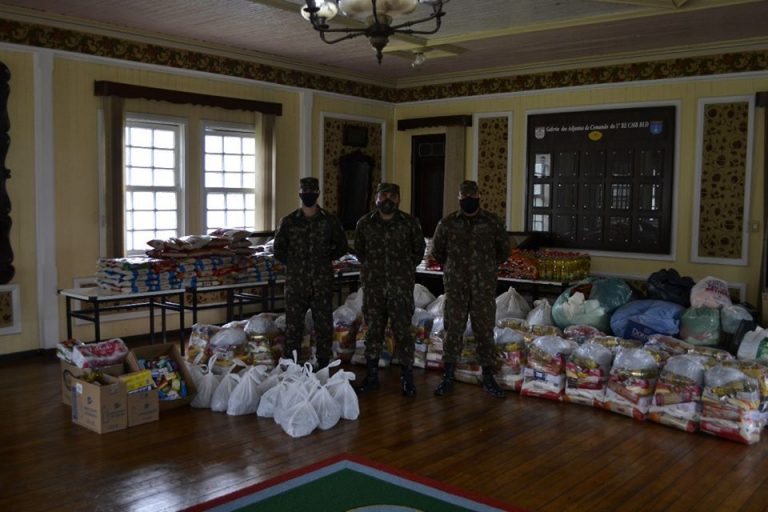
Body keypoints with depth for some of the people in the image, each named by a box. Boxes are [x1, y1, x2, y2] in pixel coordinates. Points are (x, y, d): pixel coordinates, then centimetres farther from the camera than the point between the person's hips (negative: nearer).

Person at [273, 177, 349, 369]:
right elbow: (279, 249, 12)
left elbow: (342, 247, 13)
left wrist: (326, 259, 5)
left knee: (324, 325, 7)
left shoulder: (329, 221, 3)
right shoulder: (289, 221, 3)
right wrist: (293, 262, 5)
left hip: (322, 283, 0)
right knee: (293, 326, 4)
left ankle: (324, 366, 19)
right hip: (296, 283, 0)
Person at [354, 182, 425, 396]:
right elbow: (359, 250, 16)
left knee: (403, 331, -1)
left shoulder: (410, 223, -1)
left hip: (401, 286, -1)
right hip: (373, 286, 2)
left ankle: (407, 378, 10)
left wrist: (405, 269, 9)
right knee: (373, 330, 9)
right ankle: (371, 376, 19)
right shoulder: (364, 223, 3)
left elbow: (418, 249, 11)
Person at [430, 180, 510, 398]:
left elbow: (504, 250, 13)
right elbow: (437, 251, 16)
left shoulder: (492, 222, 1)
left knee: (485, 331, 5)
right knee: (453, 330, 5)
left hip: (484, 288, 0)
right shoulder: (447, 223, 2)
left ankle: (488, 377, 16)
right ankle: (448, 377, 14)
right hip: (456, 287, 0)